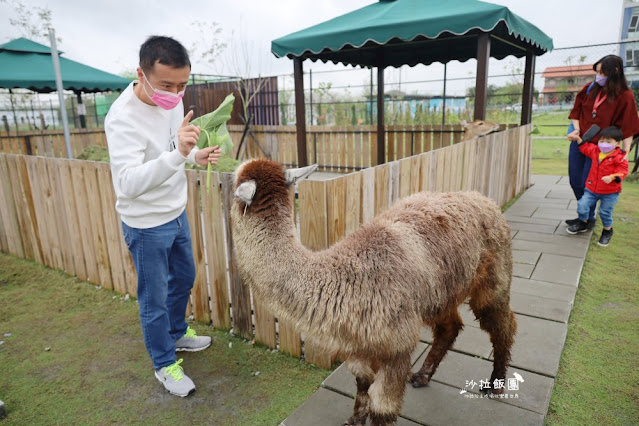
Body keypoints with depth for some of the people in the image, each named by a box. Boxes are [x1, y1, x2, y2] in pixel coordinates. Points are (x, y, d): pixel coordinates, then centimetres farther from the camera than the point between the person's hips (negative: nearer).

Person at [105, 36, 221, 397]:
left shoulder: (172, 100, -3)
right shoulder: (124, 118, -27)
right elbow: (128, 184, -37)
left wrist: (196, 156, -8)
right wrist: (178, 154, -50)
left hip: (176, 213, 8)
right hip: (147, 225, -8)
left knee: (184, 279, 24)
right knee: (154, 299, 8)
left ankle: (177, 334, 49)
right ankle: (165, 364, 30)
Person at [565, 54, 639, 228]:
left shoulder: (625, 96, -10)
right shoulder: (589, 88, 1)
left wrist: (625, 152, -17)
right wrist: (576, 129, -3)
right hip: (578, 142, 5)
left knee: (587, 184, -3)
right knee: (575, 181, 10)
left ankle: (588, 219, 17)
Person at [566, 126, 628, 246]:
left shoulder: (620, 157, -14)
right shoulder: (595, 151, 2)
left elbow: (622, 172, -18)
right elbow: (585, 147, 22)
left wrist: (612, 177, -34)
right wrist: (578, 138, 18)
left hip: (610, 192, -4)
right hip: (592, 188, 4)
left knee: (605, 212, 3)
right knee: (582, 205, -5)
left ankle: (607, 231, 29)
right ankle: (583, 224, 22)